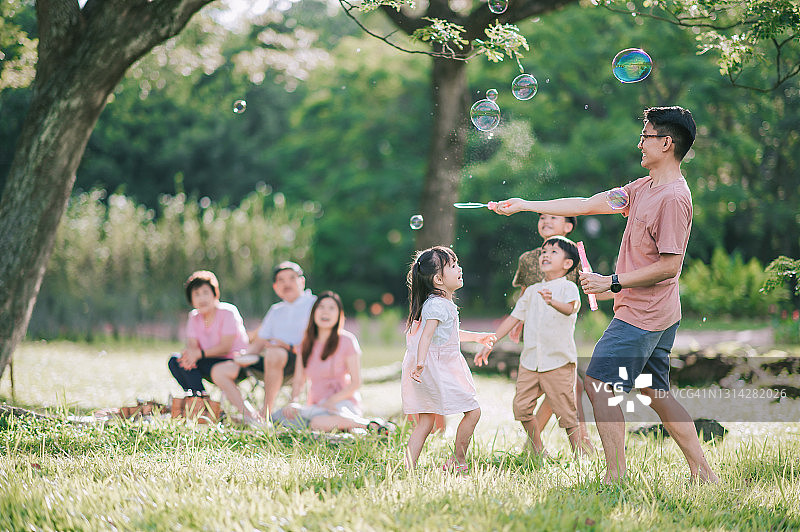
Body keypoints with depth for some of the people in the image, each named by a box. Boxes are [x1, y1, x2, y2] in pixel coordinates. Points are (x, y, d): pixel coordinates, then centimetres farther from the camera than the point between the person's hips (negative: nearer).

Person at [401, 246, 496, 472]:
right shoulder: (438, 305, -15)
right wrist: (420, 364, -38)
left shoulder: (442, 303, 17)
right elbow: (427, 335, -27)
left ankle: (409, 469, 8)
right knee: (473, 411, -2)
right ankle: (459, 460, 8)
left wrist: (478, 337, 42)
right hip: (437, 370, -10)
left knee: (424, 423, 11)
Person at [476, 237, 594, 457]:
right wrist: (489, 345, 17)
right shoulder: (532, 291, 15)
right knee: (521, 406, 0)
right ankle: (539, 453, 14)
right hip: (530, 361, 6)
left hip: (559, 362, -6)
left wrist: (552, 302, -46)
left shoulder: (567, 287, -3)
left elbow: (570, 308, -24)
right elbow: (513, 318, 20)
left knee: (566, 413, -5)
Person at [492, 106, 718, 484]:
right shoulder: (643, 188, 11)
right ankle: (703, 474, 14)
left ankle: (615, 475, -2)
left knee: (598, 384, -5)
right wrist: (524, 205, 13)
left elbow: (669, 266, -21)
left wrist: (613, 282, -18)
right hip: (659, 315, 10)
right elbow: (586, 205, 14)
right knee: (656, 392, 13)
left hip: (641, 314, -10)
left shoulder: (673, 198, -19)